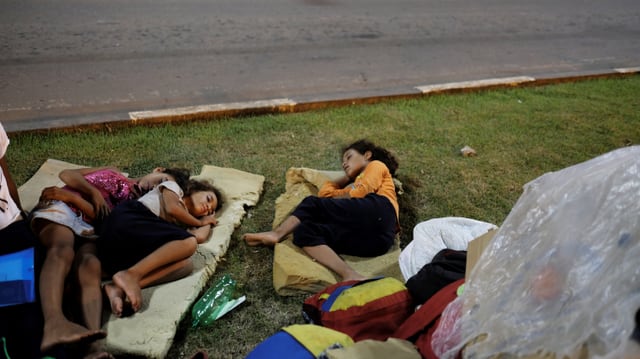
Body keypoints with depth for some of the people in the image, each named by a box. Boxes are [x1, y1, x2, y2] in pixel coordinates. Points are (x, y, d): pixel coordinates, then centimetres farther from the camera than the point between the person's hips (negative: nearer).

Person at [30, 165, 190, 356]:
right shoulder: (115, 173, 24)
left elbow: (106, 219, 0)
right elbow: (67, 174, 16)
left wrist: (72, 197, -10)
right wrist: (94, 193, 0)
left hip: (88, 228, 1)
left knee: (91, 266, -33)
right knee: (63, 250, -36)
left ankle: (93, 347, -56)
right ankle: (55, 323, -63)